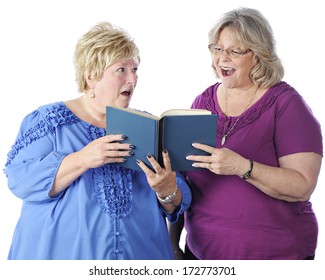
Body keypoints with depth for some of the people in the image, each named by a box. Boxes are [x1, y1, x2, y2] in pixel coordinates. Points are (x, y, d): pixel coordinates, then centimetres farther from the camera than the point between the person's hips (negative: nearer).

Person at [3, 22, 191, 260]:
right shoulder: (50, 120, -4)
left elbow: (177, 203, 3)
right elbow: (19, 180, -15)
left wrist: (166, 191, -20)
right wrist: (82, 160, -26)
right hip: (62, 252, -2)